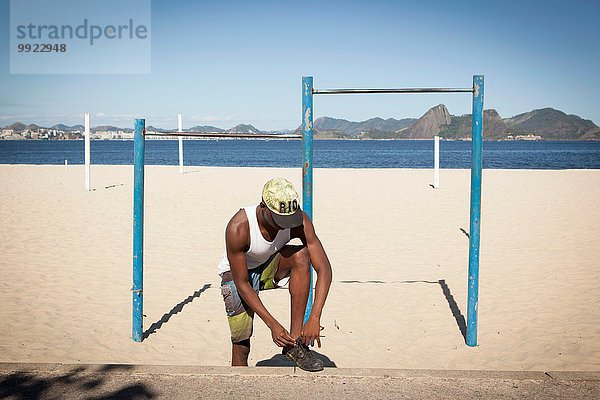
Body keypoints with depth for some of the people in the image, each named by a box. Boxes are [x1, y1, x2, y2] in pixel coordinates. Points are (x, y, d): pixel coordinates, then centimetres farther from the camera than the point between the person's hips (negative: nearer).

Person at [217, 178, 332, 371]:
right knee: (241, 346, -10)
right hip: (237, 274, -2)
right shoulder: (238, 228, -34)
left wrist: (314, 319, -35)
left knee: (301, 255, -29)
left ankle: (295, 343, -24)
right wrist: (272, 324, -30)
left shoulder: (300, 221, -26)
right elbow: (242, 284, -27)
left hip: (270, 267, 3)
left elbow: (324, 269, -26)